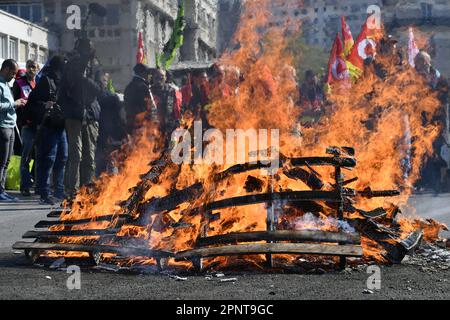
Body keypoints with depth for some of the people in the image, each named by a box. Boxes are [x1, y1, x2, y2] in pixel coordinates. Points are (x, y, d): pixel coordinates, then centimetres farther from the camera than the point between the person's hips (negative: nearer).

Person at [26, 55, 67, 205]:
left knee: (62, 158, 14)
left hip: (60, 126, 9)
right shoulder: (46, 81, -8)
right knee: (48, 159, -8)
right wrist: (44, 105, -25)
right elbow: (31, 103, -11)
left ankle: (59, 190, 25)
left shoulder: (61, 82, 17)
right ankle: (45, 194, -4)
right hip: (49, 126, -9)